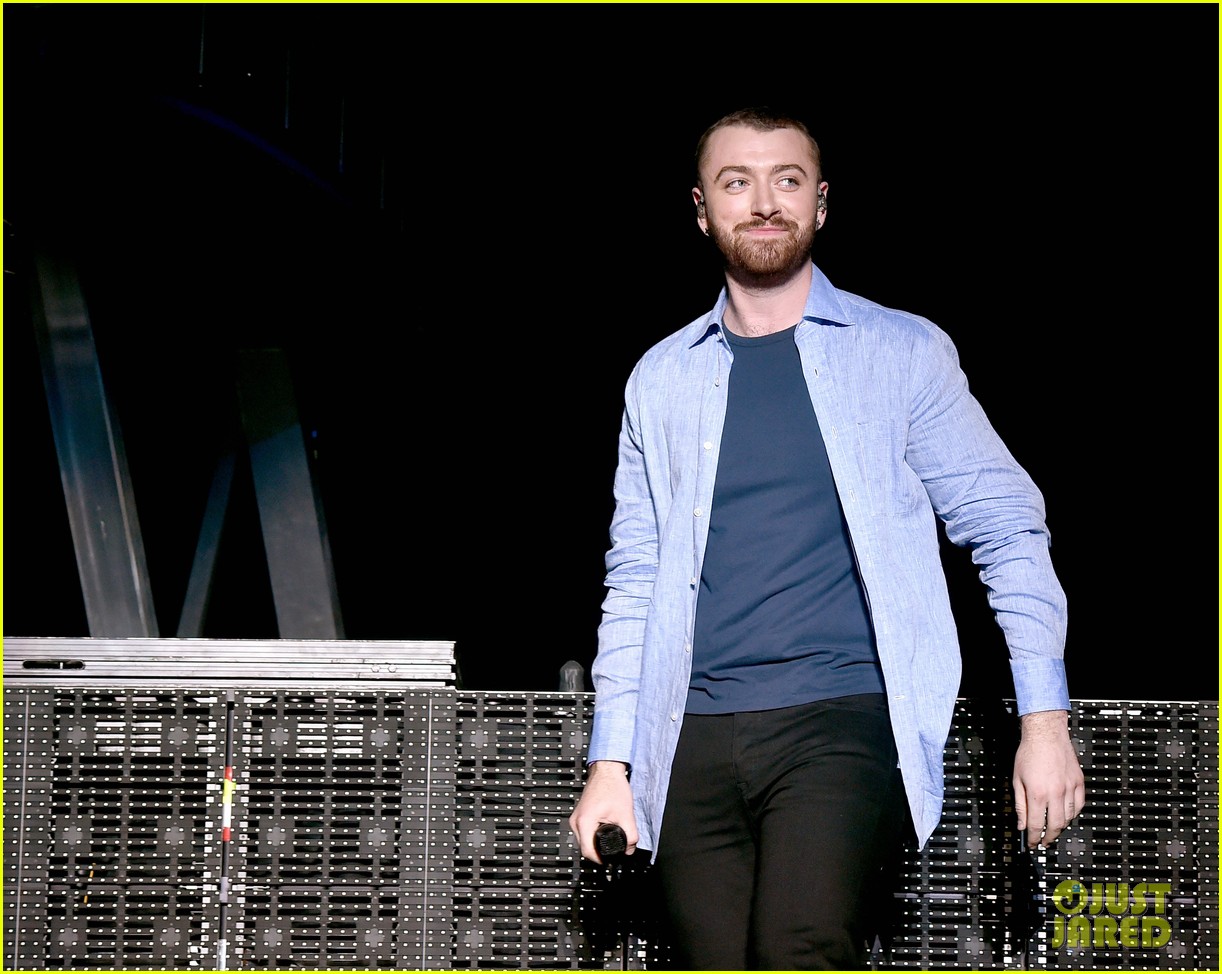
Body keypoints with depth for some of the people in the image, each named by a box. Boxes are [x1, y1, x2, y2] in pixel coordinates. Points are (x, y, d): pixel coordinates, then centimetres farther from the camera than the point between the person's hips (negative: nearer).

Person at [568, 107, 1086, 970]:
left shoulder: (903, 354, 8)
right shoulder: (662, 379, 16)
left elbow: (1007, 531, 7)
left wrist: (1045, 718, -2)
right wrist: (610, 761, 10)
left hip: (844, 716, -3)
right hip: (695, 739, 3)